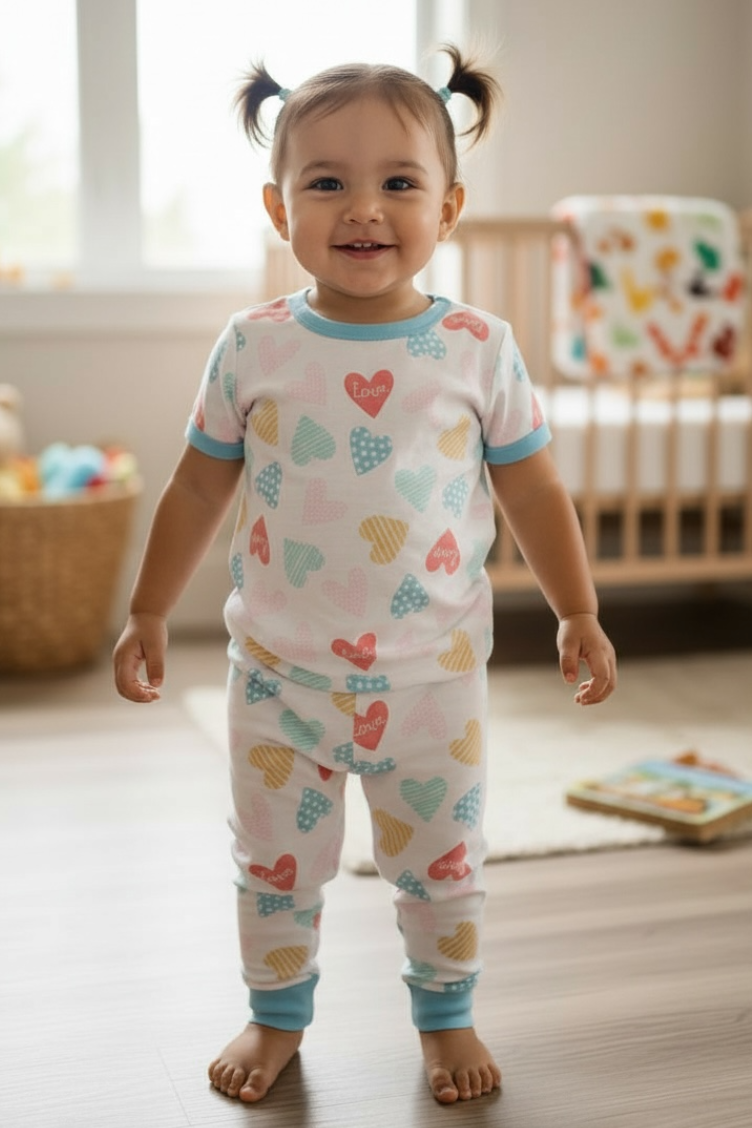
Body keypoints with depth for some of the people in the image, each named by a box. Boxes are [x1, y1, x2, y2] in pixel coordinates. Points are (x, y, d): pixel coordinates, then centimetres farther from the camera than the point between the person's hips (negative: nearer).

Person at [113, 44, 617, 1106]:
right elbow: (199, 487, 4)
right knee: (276, 862, 15)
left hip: (432, 673, 0)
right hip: (279, 670, 1)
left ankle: (447, 1014, 40)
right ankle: (278, 1015, 39)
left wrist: (578, 611, 5)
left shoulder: (480, 348, -7)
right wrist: (150, 612, 8)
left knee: (442, 861, 15)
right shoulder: (252, 347, -6)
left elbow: (531, 489, 3)